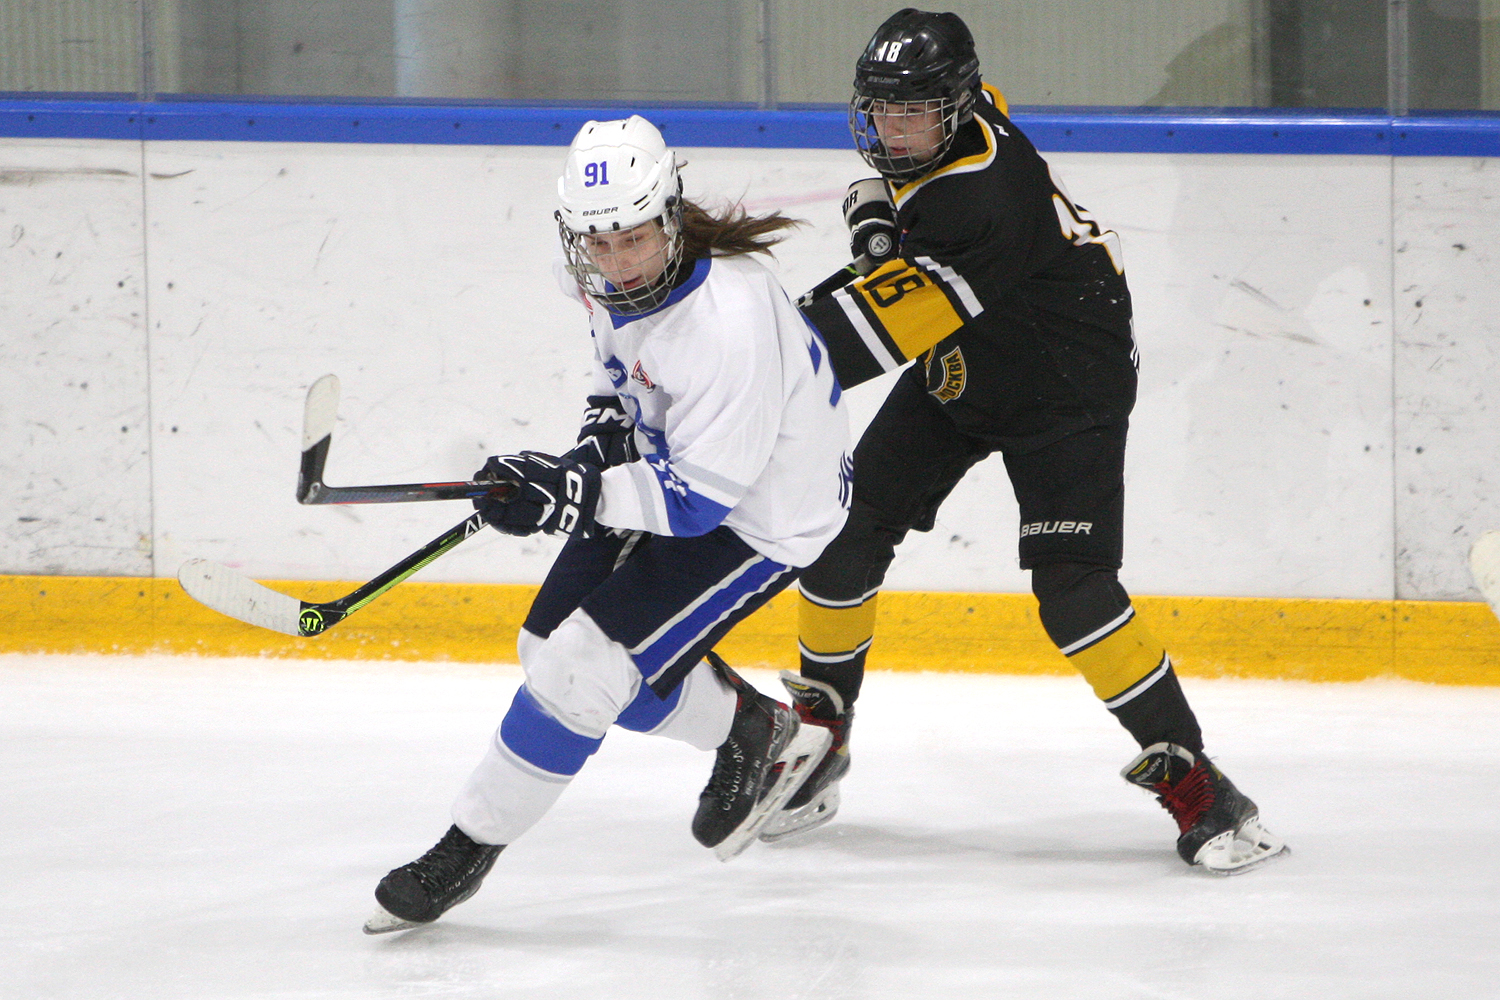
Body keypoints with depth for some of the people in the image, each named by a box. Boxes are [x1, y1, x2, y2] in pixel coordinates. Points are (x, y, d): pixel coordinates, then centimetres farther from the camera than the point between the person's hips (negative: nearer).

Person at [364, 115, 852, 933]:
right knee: (549, 643, 11)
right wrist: (607, 426, 0)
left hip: (758, 516, -9)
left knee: (583, 664, -15)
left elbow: (700, 497, -31)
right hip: (668, 460, 9)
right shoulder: (606, 276, -12)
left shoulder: (730, 321, -37)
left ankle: (471, 845, 2)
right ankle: (749, 733, 30)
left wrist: (568, 494, -37)